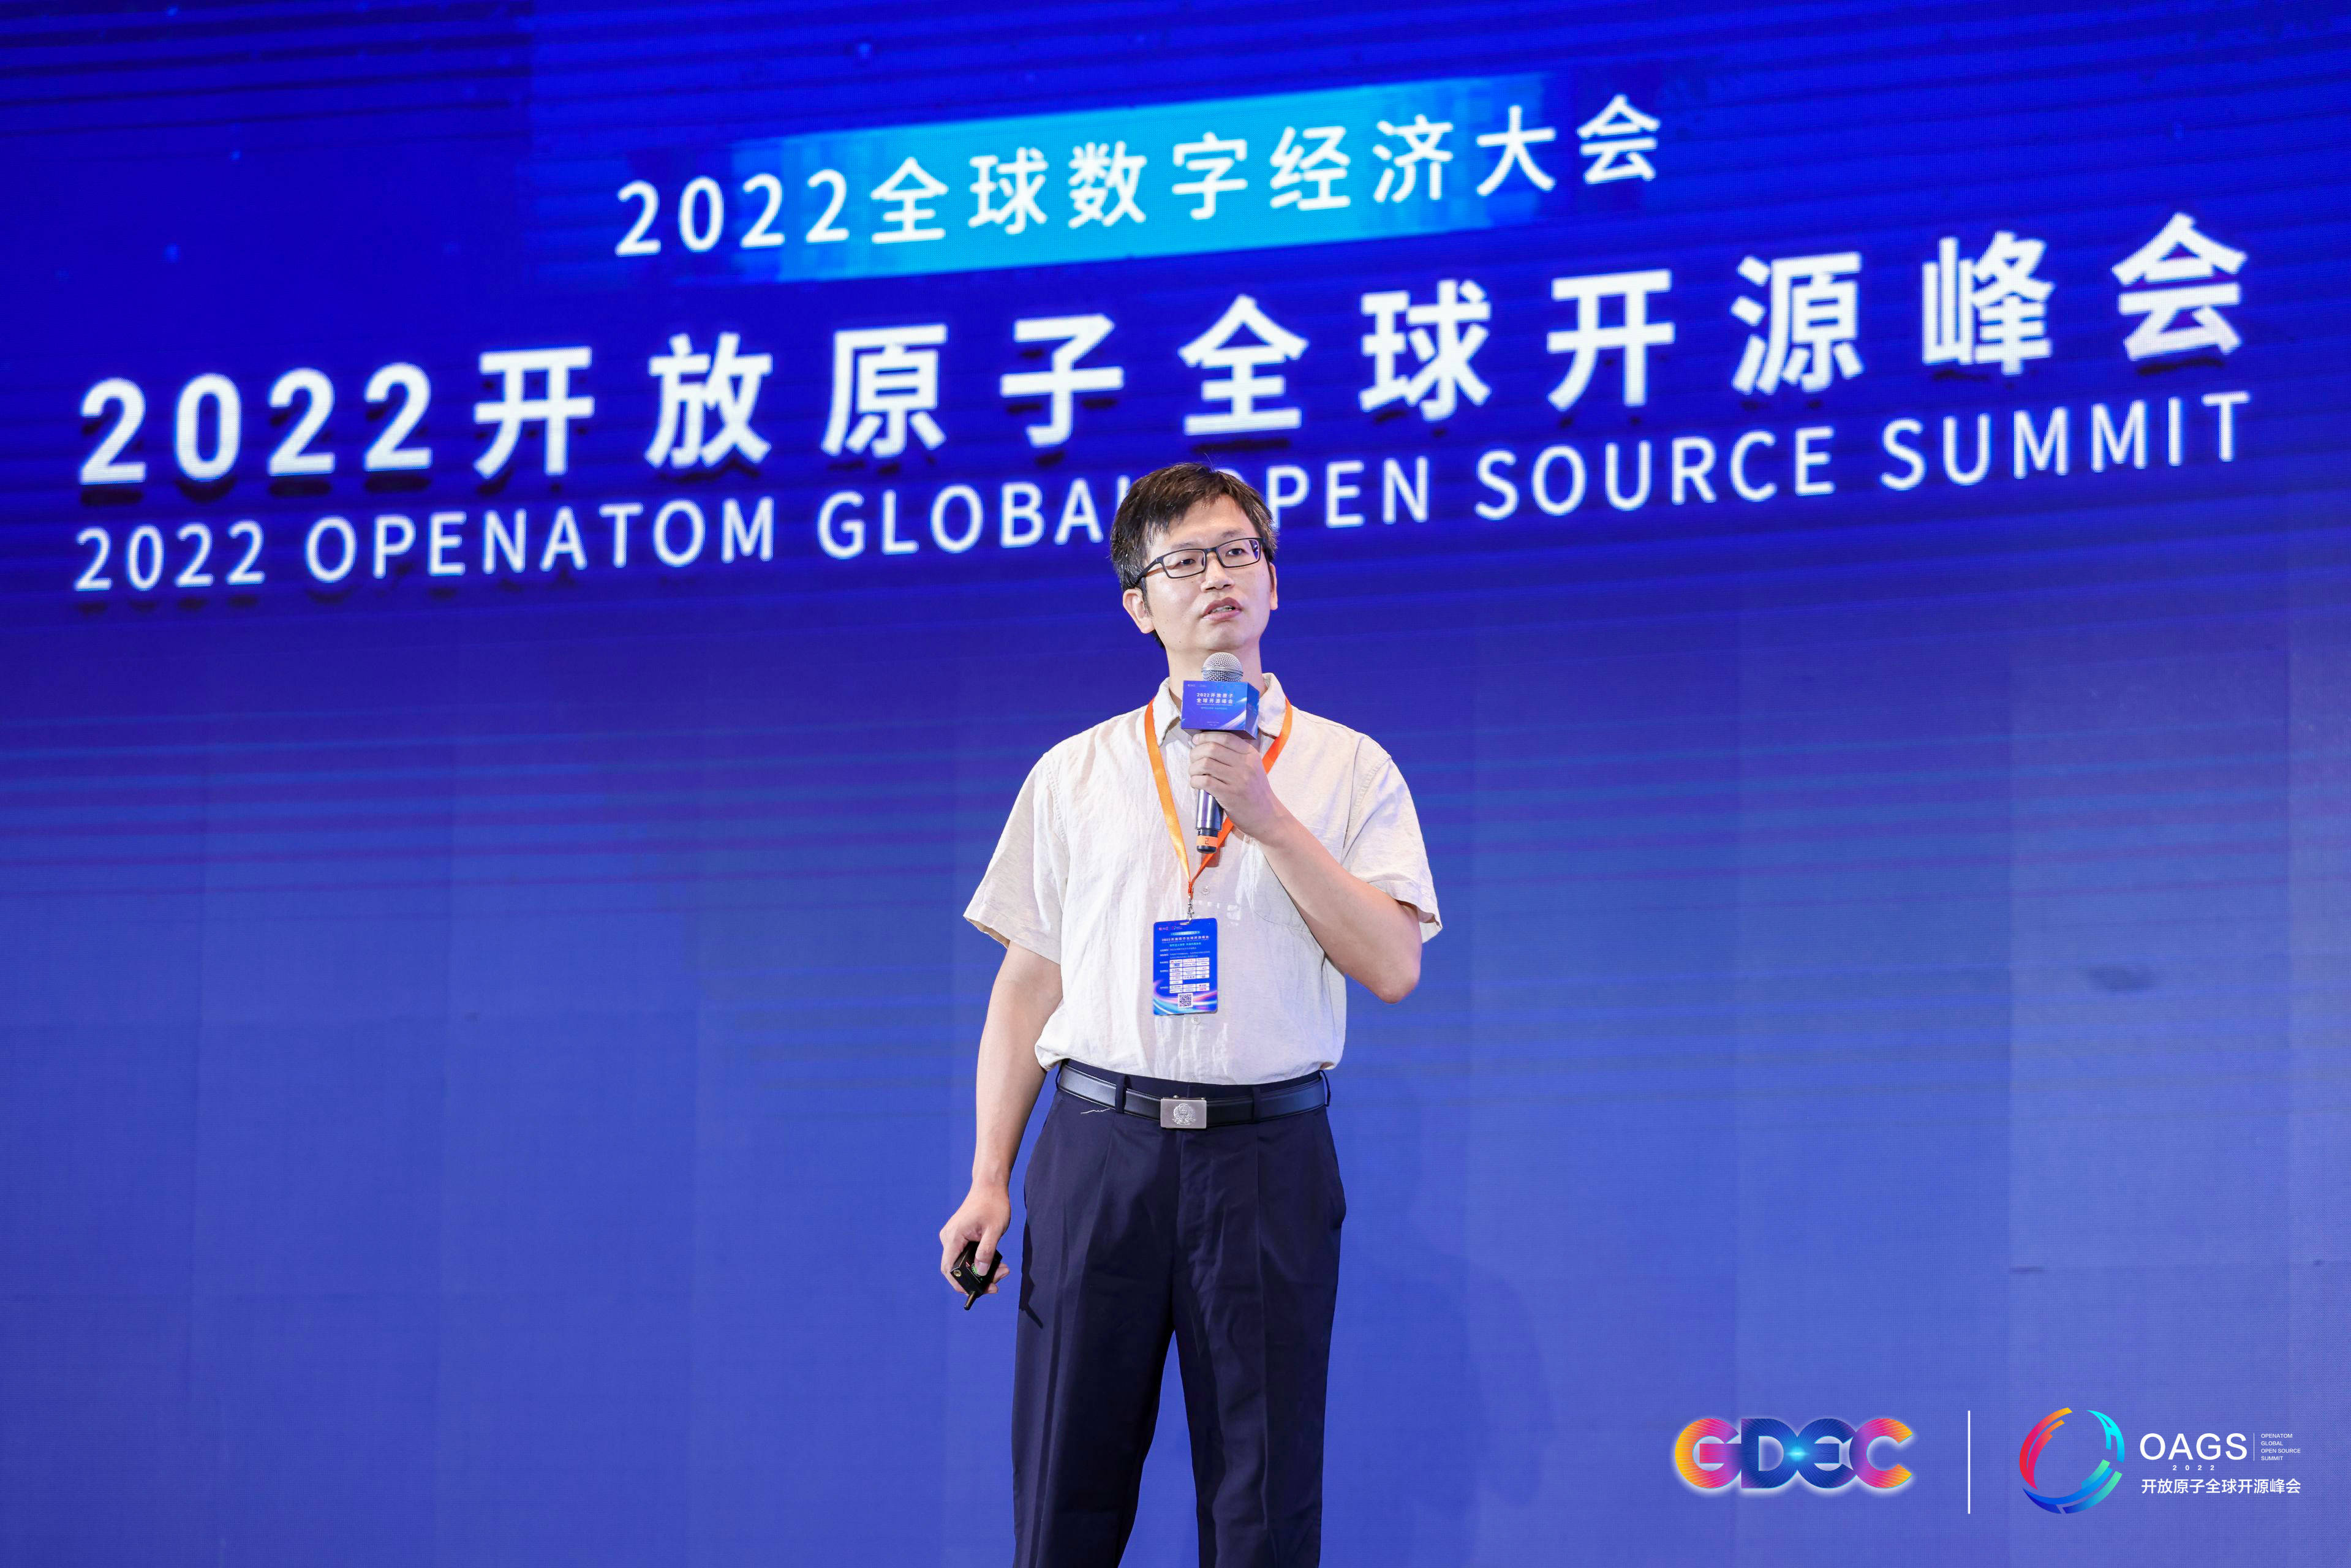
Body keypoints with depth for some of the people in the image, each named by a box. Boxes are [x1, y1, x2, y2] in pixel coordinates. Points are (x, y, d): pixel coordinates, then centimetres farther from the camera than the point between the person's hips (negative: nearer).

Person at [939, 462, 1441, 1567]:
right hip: (1102, 1145, 1)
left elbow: (1392, 968, -4)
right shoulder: (1075, 773, 11)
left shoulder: (1348, 769, 7)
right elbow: (1027, 982, 11)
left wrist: (1268, 819, -11)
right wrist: (989, 1179, 5)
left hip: (1267, 1153, -1)